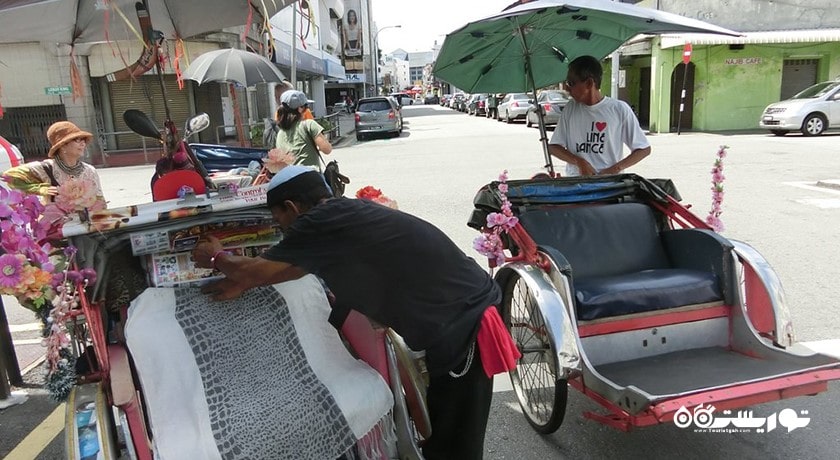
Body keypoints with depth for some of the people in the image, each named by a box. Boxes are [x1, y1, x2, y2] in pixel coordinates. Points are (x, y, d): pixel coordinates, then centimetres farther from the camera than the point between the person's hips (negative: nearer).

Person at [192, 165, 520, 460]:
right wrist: (242, 283, 32)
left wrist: (217, 258, 16)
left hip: (464, 327, -9)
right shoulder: (347, 215, 10)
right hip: (462, 316, 9)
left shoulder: (323, 222, -17)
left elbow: (254, 272, -4)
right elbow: (296, 265, 27)